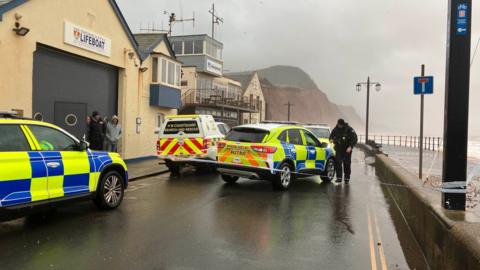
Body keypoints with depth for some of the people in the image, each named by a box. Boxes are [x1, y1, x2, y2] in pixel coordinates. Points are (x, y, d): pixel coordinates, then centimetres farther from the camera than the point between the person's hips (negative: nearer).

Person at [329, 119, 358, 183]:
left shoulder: (349, 129, -11)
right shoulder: (335, 129, 2)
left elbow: (354, 138, -12)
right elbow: (331, 135, 16)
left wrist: (350, 147, -21)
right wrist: (331, 139, -8)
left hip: (347, 149, -3)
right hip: (339, 149, 3)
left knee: (347, 163, 4)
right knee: (338, 163, -7)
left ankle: (347, 178, 16)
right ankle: (339, 178, -3)